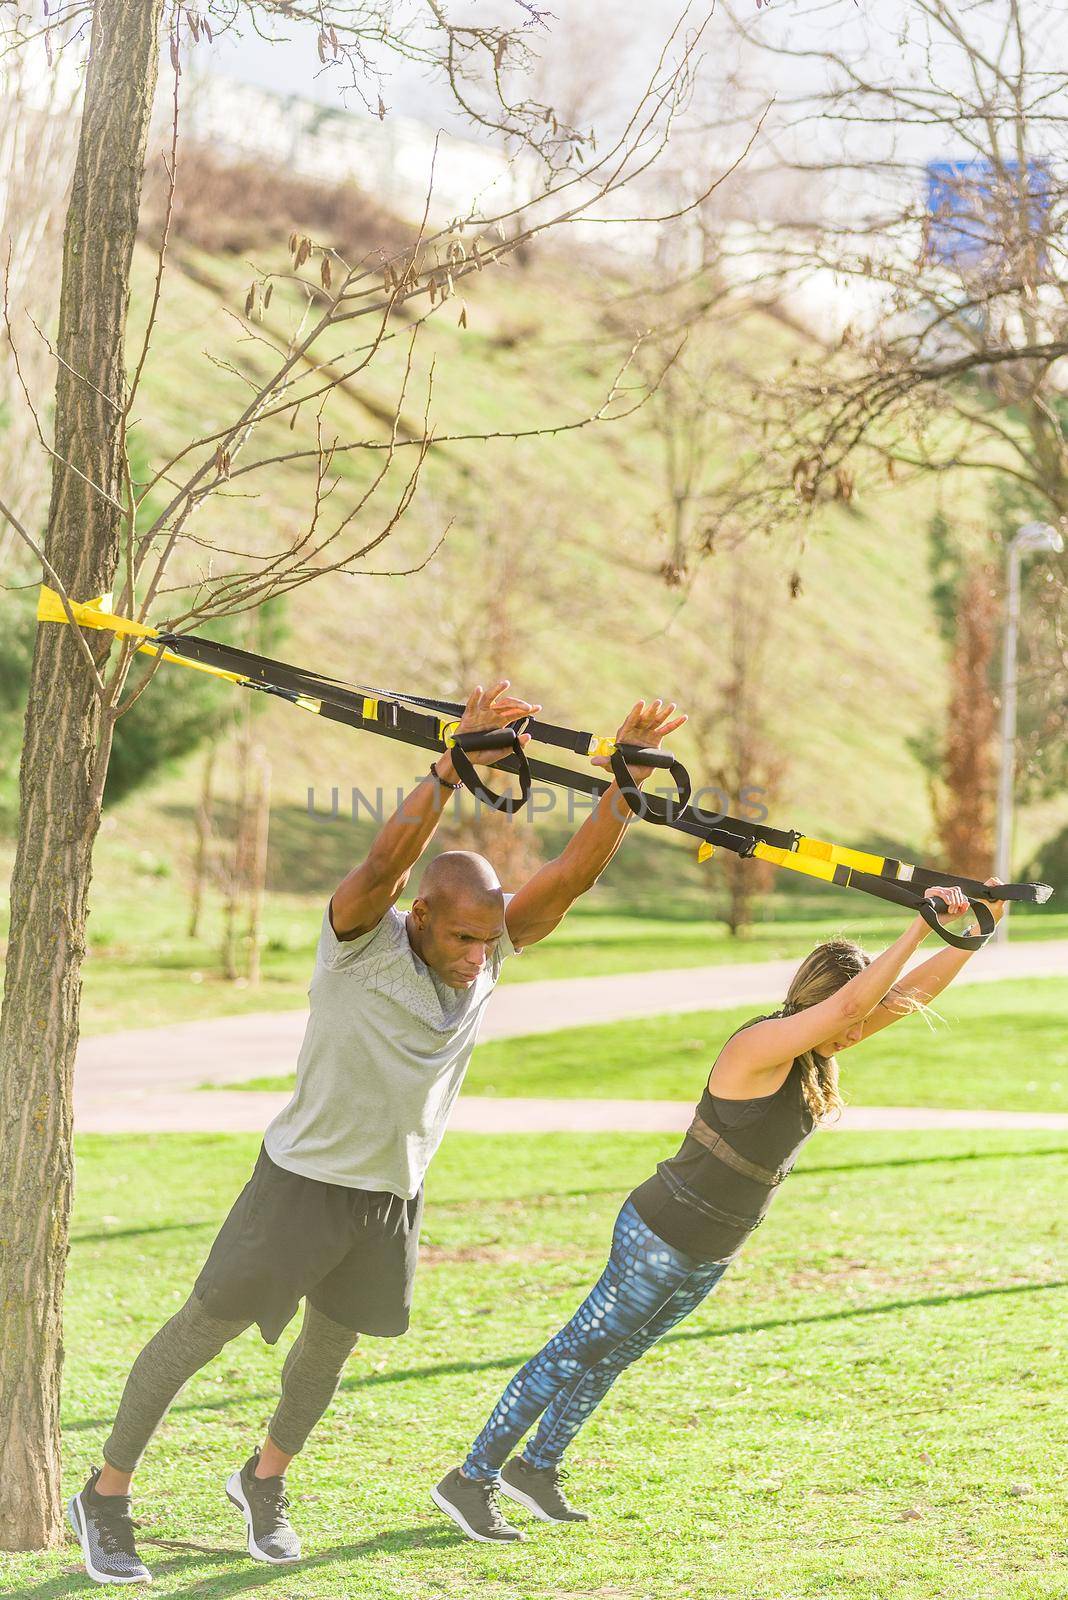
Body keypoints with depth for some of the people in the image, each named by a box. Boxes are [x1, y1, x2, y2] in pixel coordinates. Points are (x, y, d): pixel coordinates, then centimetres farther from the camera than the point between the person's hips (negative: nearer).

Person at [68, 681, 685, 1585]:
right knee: (203, 1331, 1)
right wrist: (454, 767, -51)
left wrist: (628, 775, -25)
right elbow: (387, 860, -40)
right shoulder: (365, 942, -21)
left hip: (395, 1197, 5)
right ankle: (106, 1496, 14)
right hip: (305, 1180, -5)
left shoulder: (490, 951, -6)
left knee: (332, 1347, 19)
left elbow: (573, 875, -14)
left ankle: (265, 1480, 43)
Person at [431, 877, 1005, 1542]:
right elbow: (850, 1000, -38)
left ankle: (535, 1467, 32)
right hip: (661, 1236, -8)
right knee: (578, 1353, -2)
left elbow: (917, 990, 3)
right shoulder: (759, 1046, -24)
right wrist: (921, 925, -36)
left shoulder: (815, 1049, 1)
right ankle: (470, 1480, 5)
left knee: (614, 1356, 18)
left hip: (710, 1256, 8)